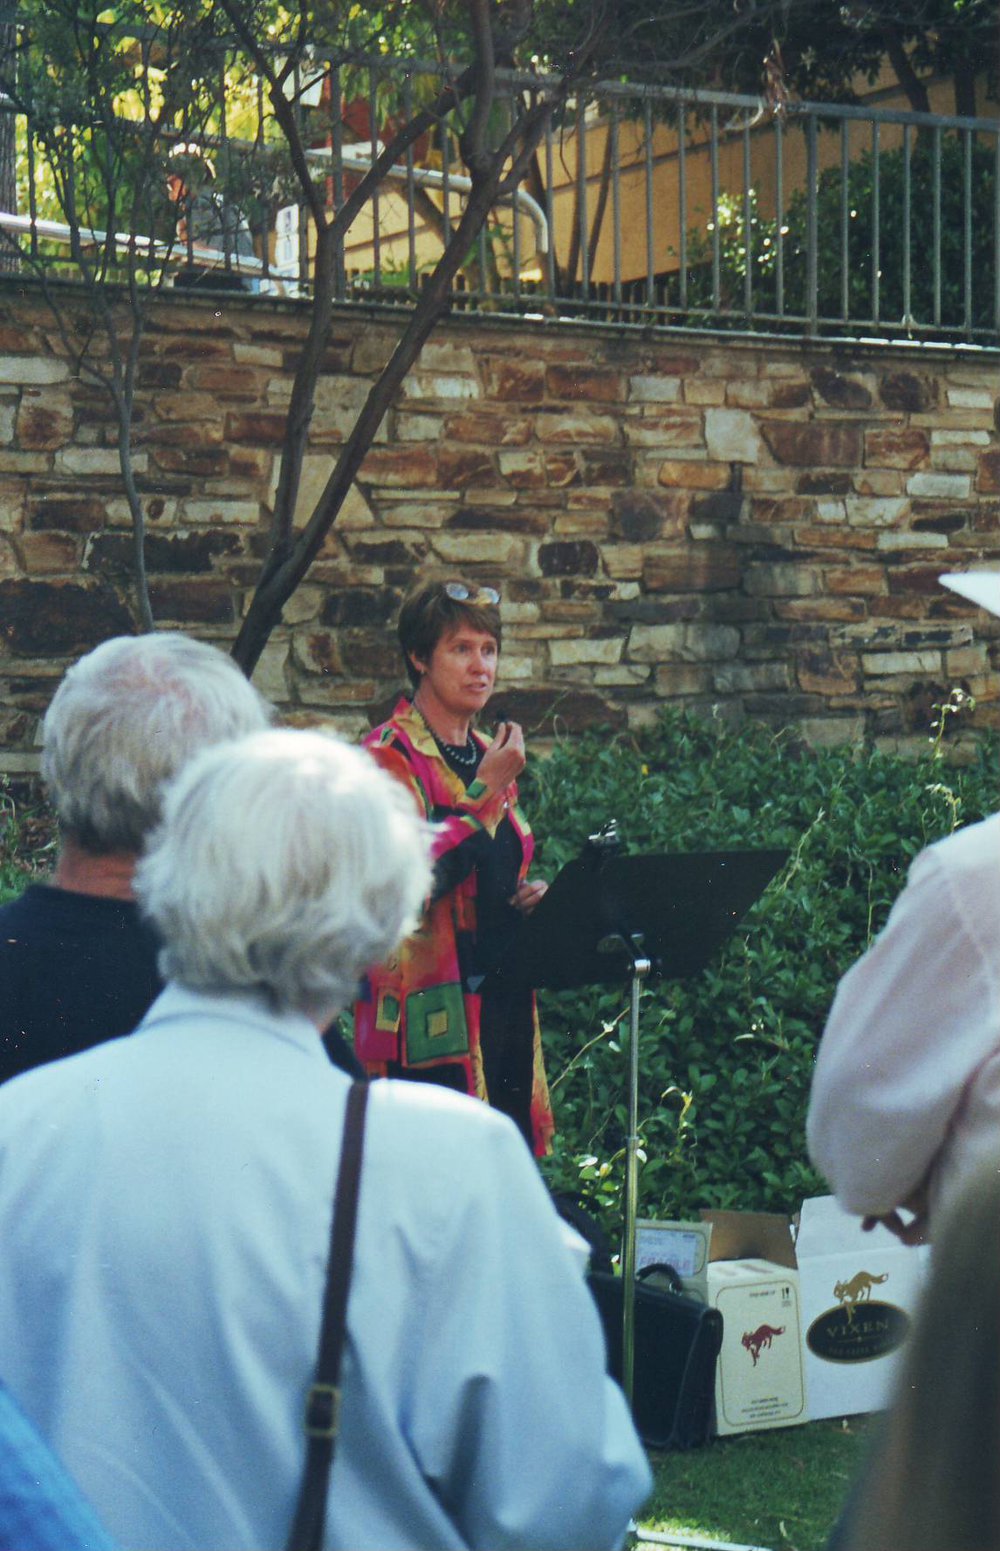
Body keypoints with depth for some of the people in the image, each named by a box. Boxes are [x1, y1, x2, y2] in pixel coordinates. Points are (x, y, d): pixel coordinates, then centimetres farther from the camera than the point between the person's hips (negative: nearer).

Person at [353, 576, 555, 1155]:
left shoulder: (488, 756, 17)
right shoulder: (391, 755, -7)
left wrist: (533, 893, 7)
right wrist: (485, 791, -16)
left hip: (504, 999, 8)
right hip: (434, 1013, -8)